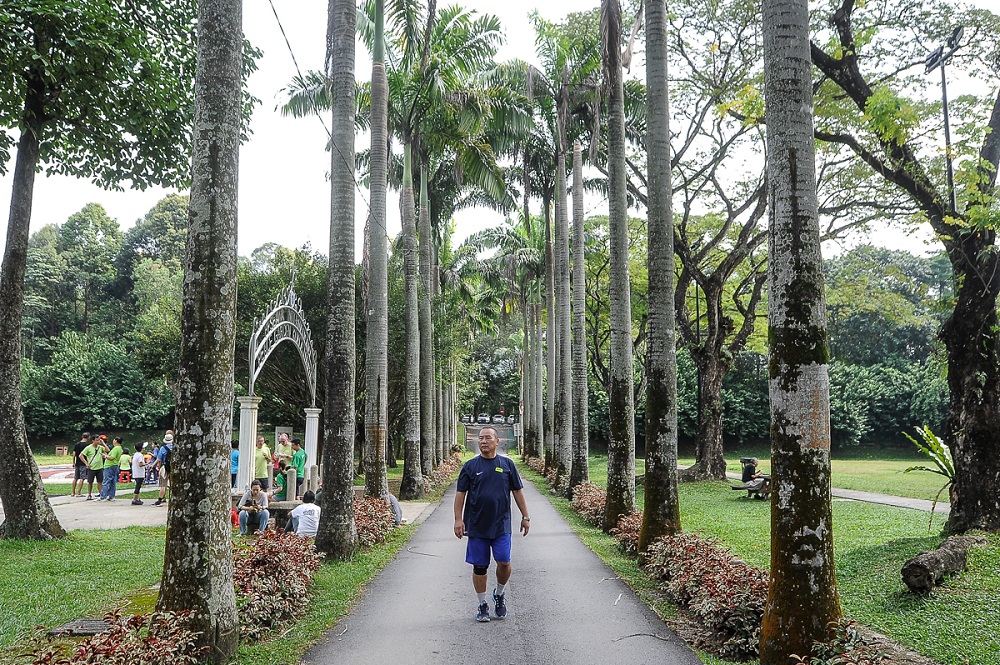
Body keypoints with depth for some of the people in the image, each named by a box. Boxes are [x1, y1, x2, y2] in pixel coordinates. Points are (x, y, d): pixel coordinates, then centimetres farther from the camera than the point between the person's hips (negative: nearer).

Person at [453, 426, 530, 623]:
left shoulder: (507, 464, 5)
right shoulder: (470, 466, 2)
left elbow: (517, 491, 10)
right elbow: (460, 493, 3)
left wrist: (525, 516, 8)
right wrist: (458, 519, -5)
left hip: (501, 525, 0)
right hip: (476, 525, 0)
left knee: (504, 563, -7)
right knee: (479, 566, 5)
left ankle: (499, 594, 21)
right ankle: (482, 605, 19)